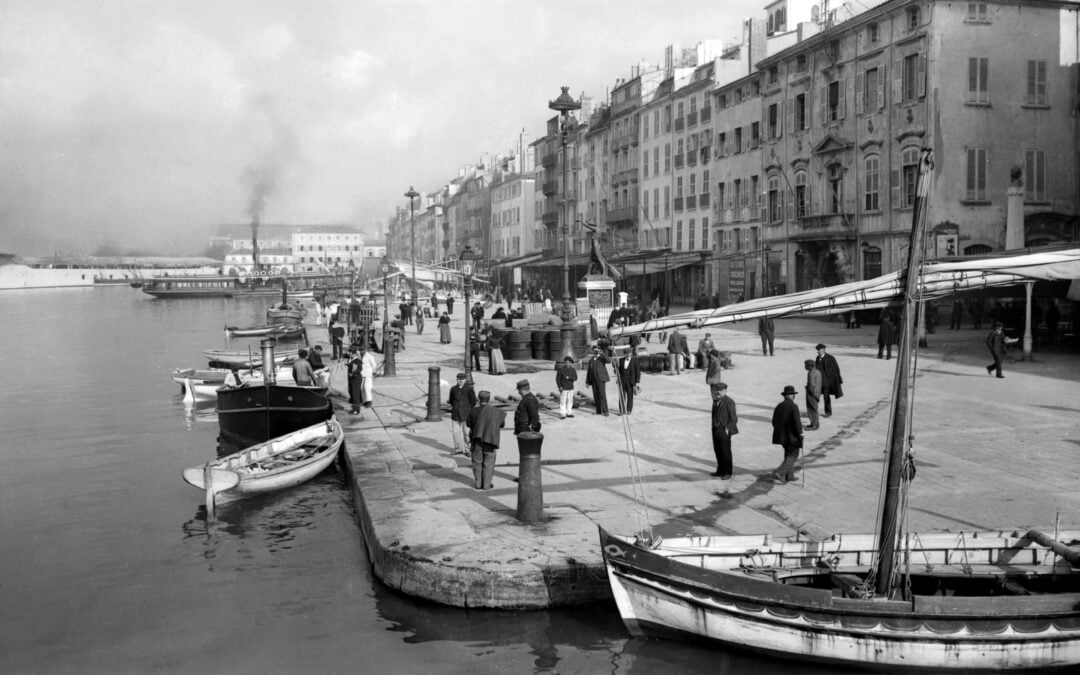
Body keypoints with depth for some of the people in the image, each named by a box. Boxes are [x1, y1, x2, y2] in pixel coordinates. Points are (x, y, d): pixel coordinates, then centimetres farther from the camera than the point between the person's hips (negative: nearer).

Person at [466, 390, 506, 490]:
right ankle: (487, 484, 8)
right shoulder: (496, 412, -6)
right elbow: (502, 424, 10)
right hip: (490, 440, 0)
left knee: (477, 462, 12)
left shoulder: (474, 411, -8)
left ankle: (478, 483, 14)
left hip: (477, 440, 0)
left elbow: (469, 423, 8)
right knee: (488, 463, 8)